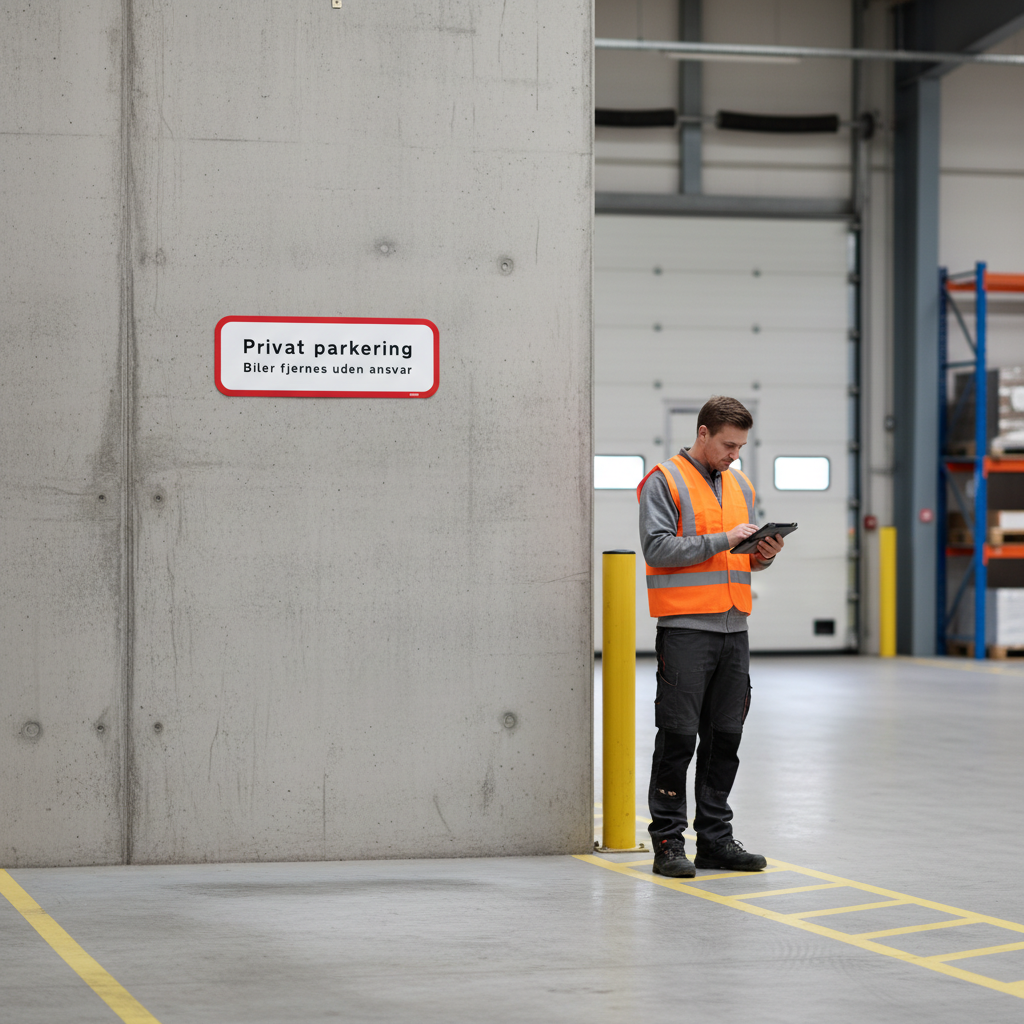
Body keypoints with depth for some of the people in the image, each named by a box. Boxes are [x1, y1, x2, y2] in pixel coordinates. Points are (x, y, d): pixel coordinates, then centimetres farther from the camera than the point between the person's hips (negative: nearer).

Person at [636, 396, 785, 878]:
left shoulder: (740, 486, 18)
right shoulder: (664, 482, -4)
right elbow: (657, 548, -14)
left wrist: (763, 555, 1)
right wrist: (721, 540, -18)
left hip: (734, 629, 7)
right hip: (685, 629, -7)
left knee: (725, 737, 9)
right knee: (678, 737, -4)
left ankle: (716, 838, 16)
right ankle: (668, 841, 1)